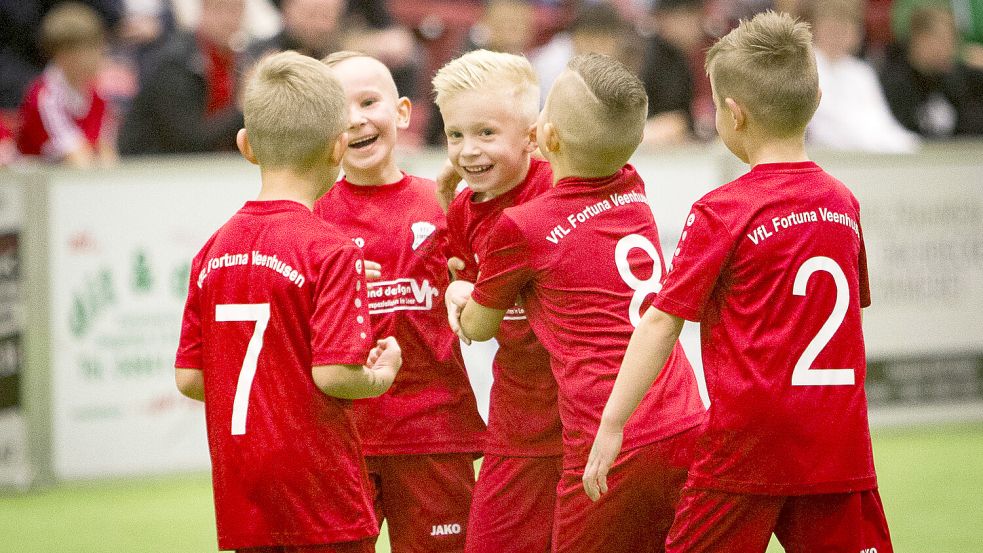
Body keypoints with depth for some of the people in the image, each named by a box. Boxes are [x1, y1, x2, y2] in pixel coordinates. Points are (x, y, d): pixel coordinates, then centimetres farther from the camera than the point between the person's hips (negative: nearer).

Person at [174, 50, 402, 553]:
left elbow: (189, 378, 6)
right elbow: (332, 374, -19)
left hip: (239, 495, 6)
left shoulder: (214, 250, 5)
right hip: (319, 493, -6)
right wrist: (382, 376, 1)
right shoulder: (330, 250, -13)